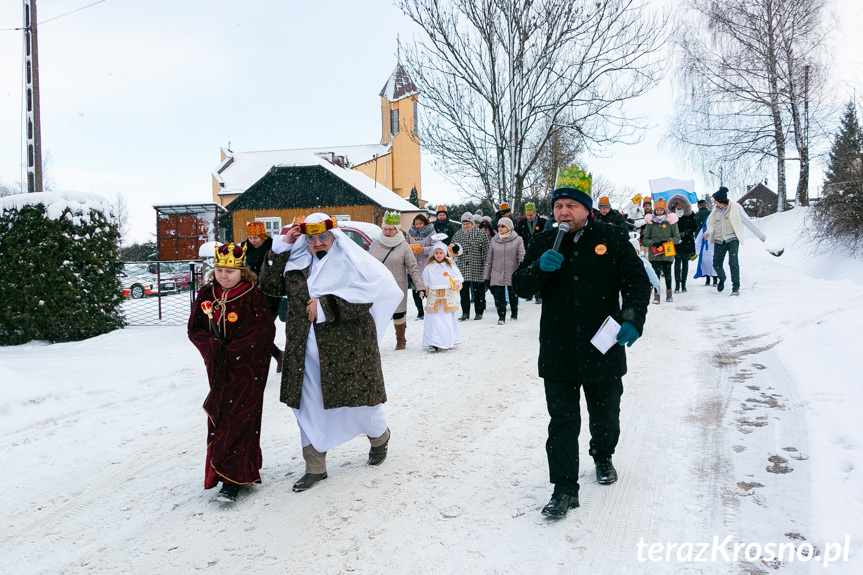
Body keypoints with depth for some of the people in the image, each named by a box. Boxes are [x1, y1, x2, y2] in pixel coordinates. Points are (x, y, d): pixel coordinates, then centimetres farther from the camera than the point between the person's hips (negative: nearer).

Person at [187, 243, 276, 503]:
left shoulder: (253, 296, -9)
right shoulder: (206, 295, 6)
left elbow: (265, 332, -11)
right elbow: (194, 329, 8)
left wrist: (233, 351, -16)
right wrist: (213, 346, -11)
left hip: (248, 366, -5)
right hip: (218, 367, 6)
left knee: (238, 418, -8)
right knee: (220, 417, 8)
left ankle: (232, 478, -3)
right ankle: (243, 469, 22)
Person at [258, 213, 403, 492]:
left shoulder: (351, 261, -6)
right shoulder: (297, 262, 10)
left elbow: (362, 300, -16)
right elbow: (270, 286, 6)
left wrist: (325, 306, -19)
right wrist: (281, 248, 0)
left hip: (347, 349, -4)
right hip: (307, 352, 5)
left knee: (358, 398, 7)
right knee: (310, 406, 8)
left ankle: (379, 437, 40)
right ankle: (315, 467, 22)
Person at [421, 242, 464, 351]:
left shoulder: (450, 265, 5)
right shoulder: (429, 267, 4)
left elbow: (458, 277, 9)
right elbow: (424, 282, 14)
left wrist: (457, 284, -9)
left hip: (448, 296, 1)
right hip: (433, 297, -1)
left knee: (448, 319, 6)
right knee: (433, 320, -5)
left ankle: (449, 342, 17)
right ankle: (433, 343, -3)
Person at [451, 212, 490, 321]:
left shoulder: (480, 234, -1)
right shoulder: (457, 235, 10)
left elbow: (485, 251, -1)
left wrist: (485, 266, -6)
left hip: (477, 268, -3)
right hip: (462, 268, 3)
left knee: (478, 291, 4)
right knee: (464, 291, 6)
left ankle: (479, 312, 14)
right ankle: (465, 313, 14)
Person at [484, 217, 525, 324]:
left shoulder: (518, 240, -4)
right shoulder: (494, 240, 5)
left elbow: (521, 257, -4)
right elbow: (489, 259, 9)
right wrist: (486, 276, 7)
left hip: (513, 275, -1)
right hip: (497, 275, 2)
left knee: (513, 296, 12)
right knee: (498, 297, -5)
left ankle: (514, 314, 33)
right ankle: (501, 316, 7)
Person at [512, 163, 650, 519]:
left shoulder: (612, 240, -1)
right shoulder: (543, 245, 5)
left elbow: (637, 282, 2)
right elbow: (520, 286, 4)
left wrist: (632, 318, -14)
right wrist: (540, 268, -16)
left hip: (604, 349, 0)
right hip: (558, 354, 0)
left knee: (605, 416, 18)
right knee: (562, 421, 0)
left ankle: (603, 457, 47)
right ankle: (565, 489, 9)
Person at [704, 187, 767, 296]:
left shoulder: (735, 208, -6)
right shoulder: (716, 210, 6)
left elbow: (747, 222, -1)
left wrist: (760, 235, 2)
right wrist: (708, 233, 2)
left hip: (732, 239, -4)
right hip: (719, 241, 4)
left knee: (733, 262, -17)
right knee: (716, 264, 4)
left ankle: (736, 288, -9)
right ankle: (722, 279, 36)